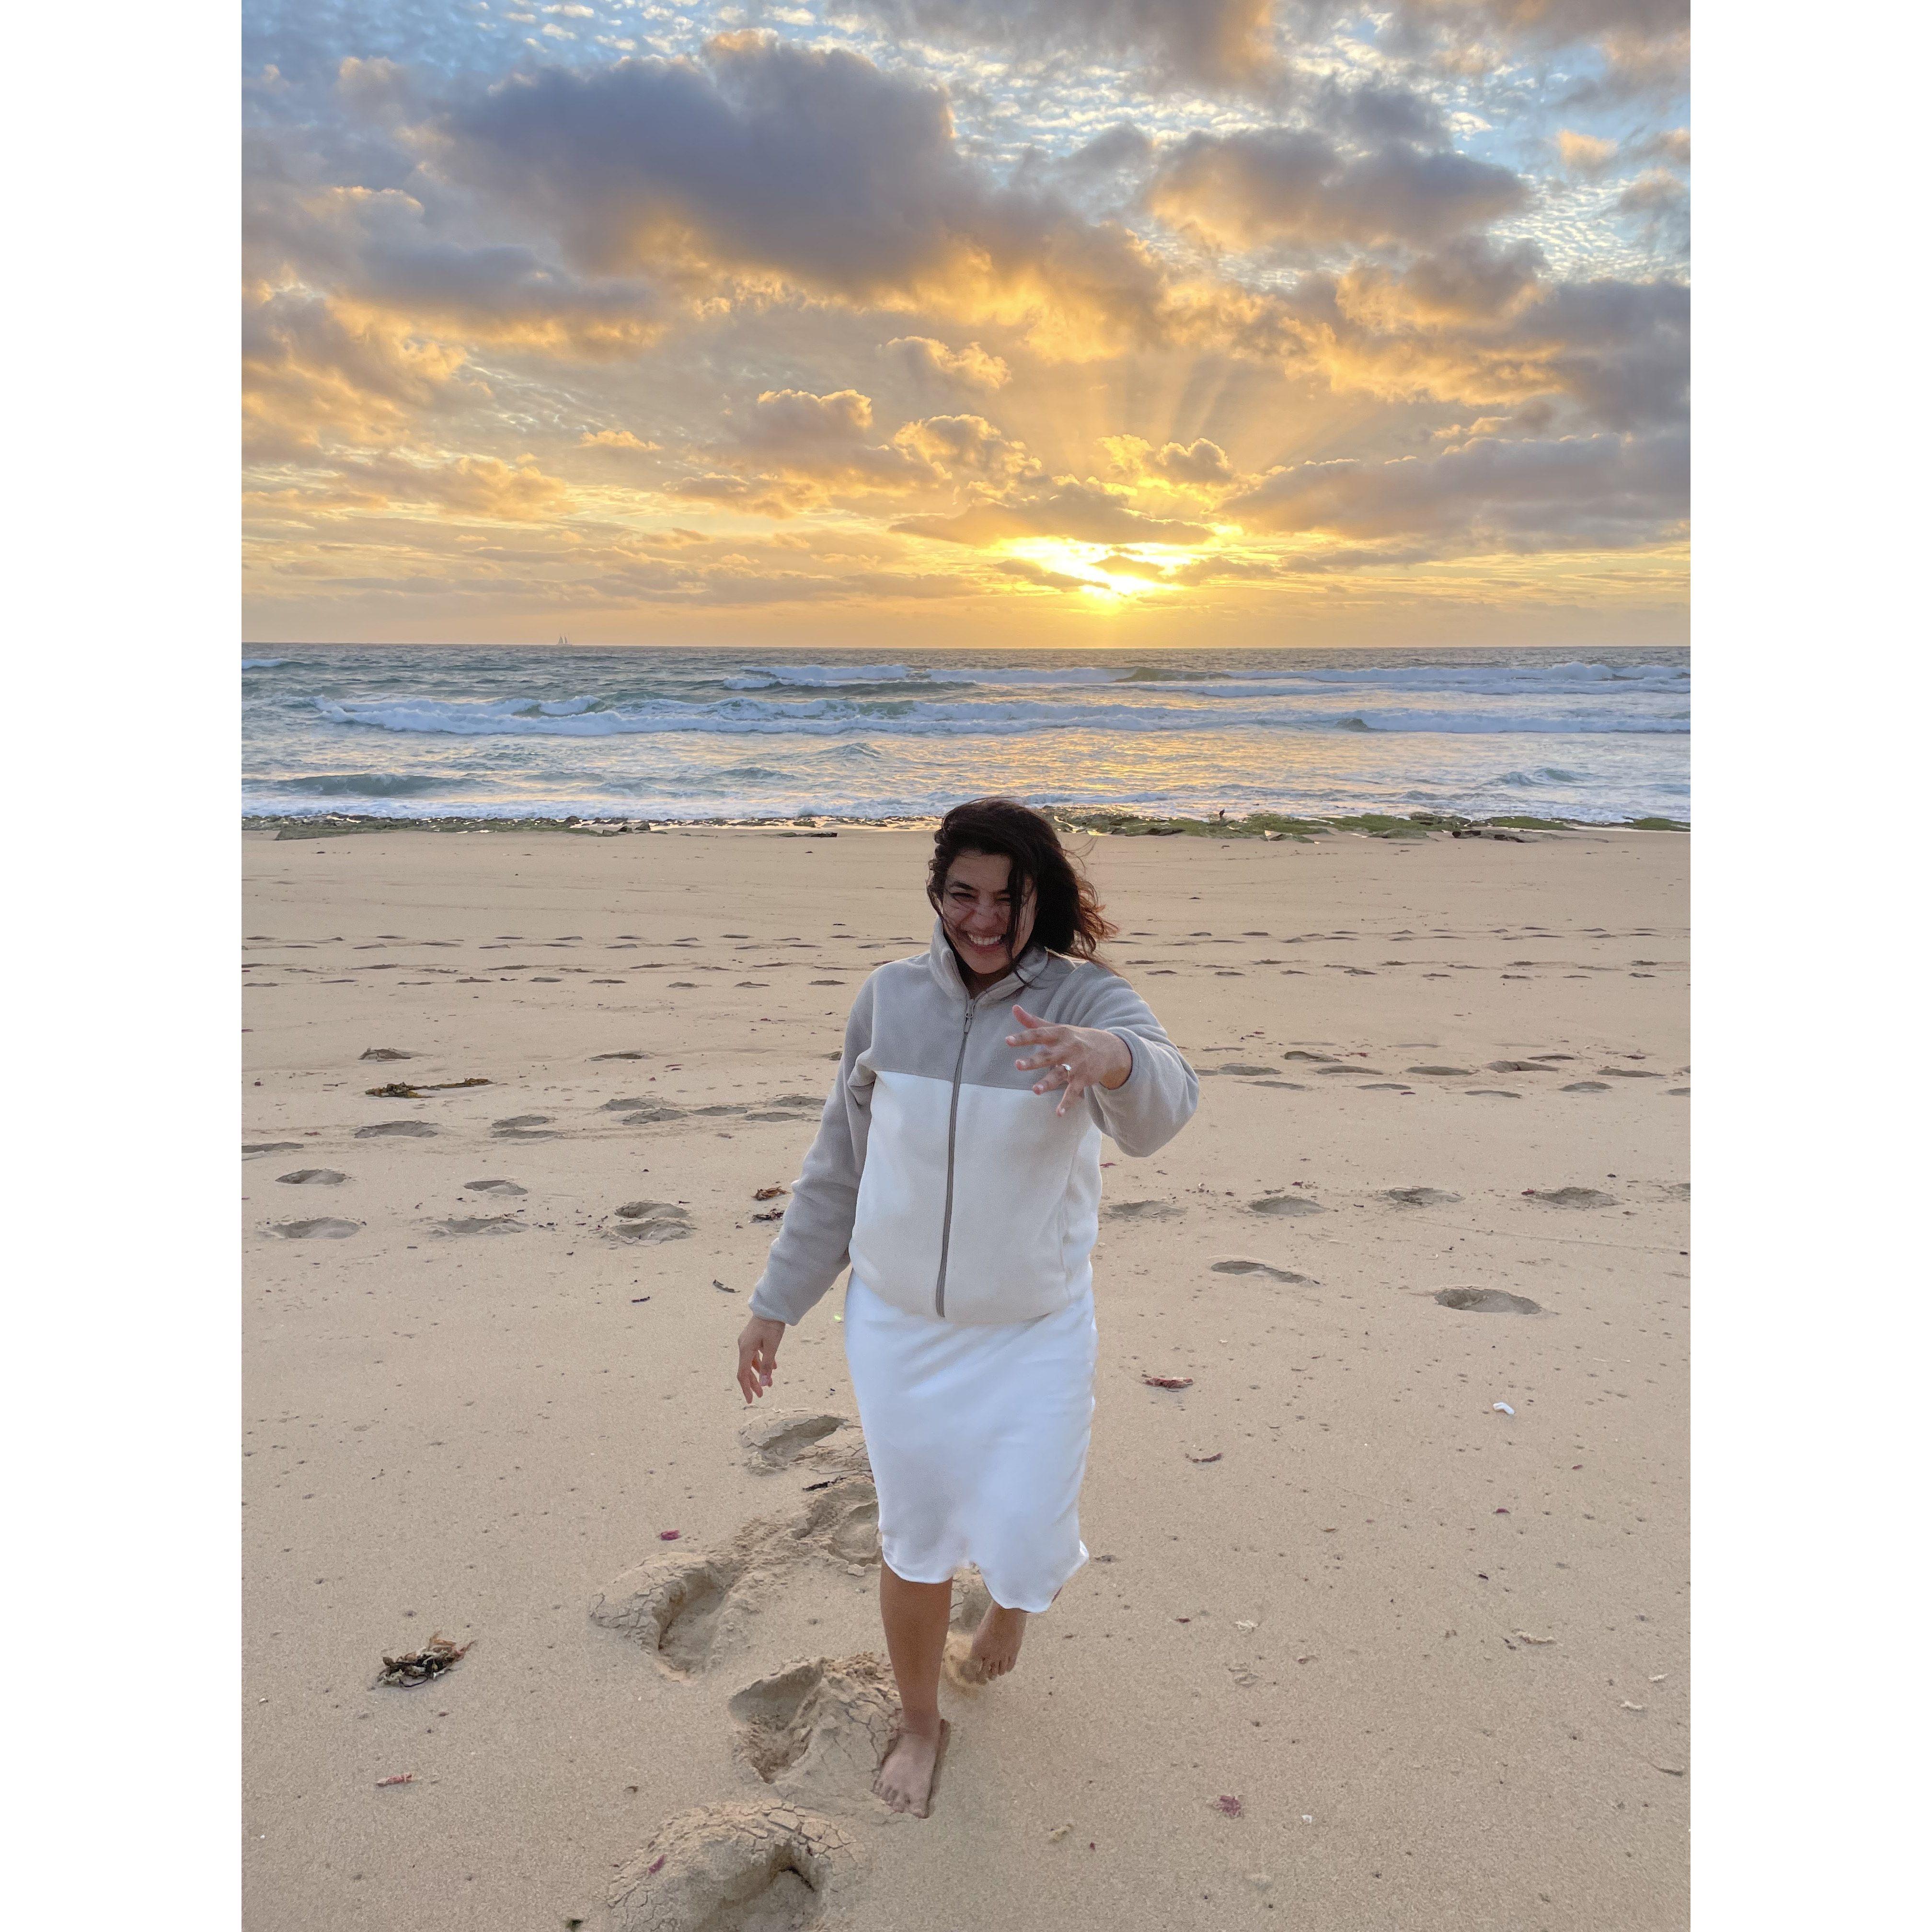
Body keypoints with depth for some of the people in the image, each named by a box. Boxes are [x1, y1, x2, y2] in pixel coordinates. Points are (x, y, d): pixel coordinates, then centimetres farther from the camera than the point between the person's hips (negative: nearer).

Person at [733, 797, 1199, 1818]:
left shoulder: (1085, 998, -14)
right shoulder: (889, 999, -6)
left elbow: (1161, 1109, -36)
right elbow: (839, 1164, 4)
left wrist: (1114, 1059, -59)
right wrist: (777, 1301, 7)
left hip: (1033, 1332, -2)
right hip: (896, 1323, 2)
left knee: (1019, 1544, 4)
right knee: (912, 1539, 15)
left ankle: (1014, 1588, 45)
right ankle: (919, 1722, 44)